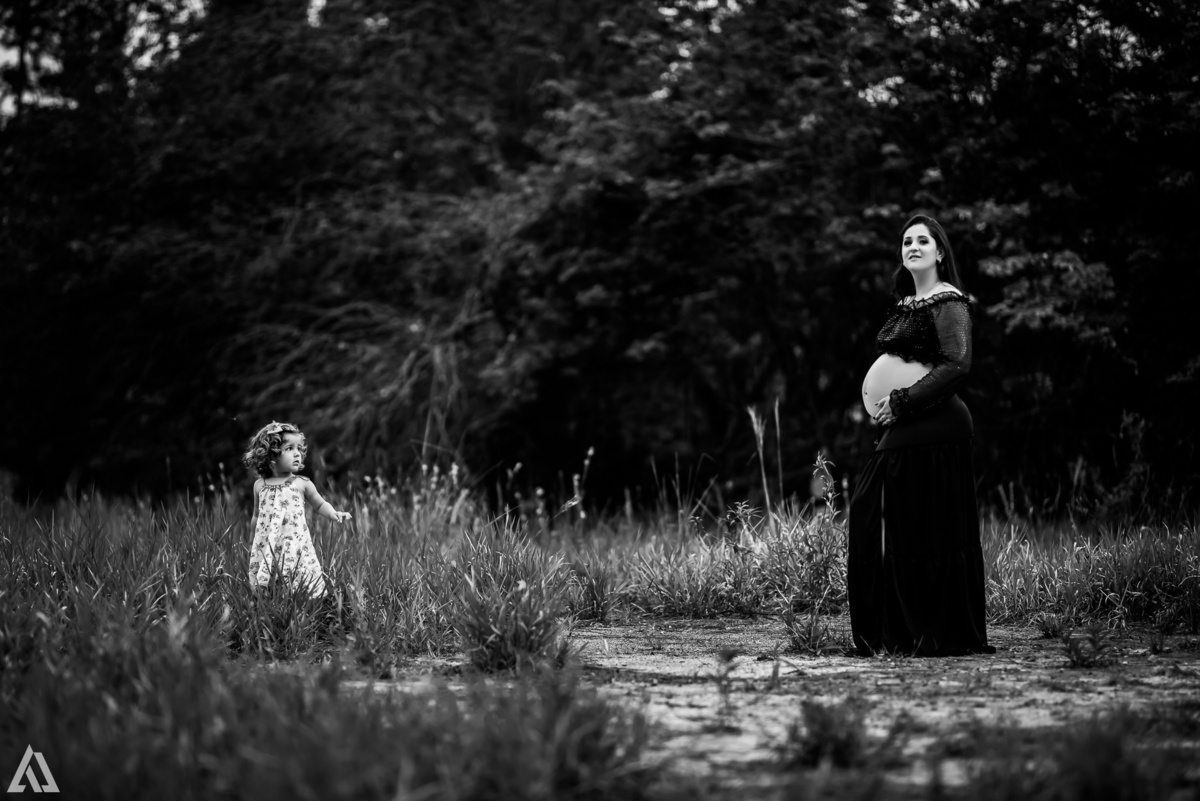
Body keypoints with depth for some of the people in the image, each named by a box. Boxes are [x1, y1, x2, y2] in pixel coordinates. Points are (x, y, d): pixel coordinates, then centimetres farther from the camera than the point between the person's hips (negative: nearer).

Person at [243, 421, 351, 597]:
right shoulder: (260, 486, 7)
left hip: (296, 548, -1)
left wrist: (333, 514, -7)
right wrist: (253, 541, 22)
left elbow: (320, 504, 11)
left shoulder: (301, 484, 2)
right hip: (266, 549, 2)